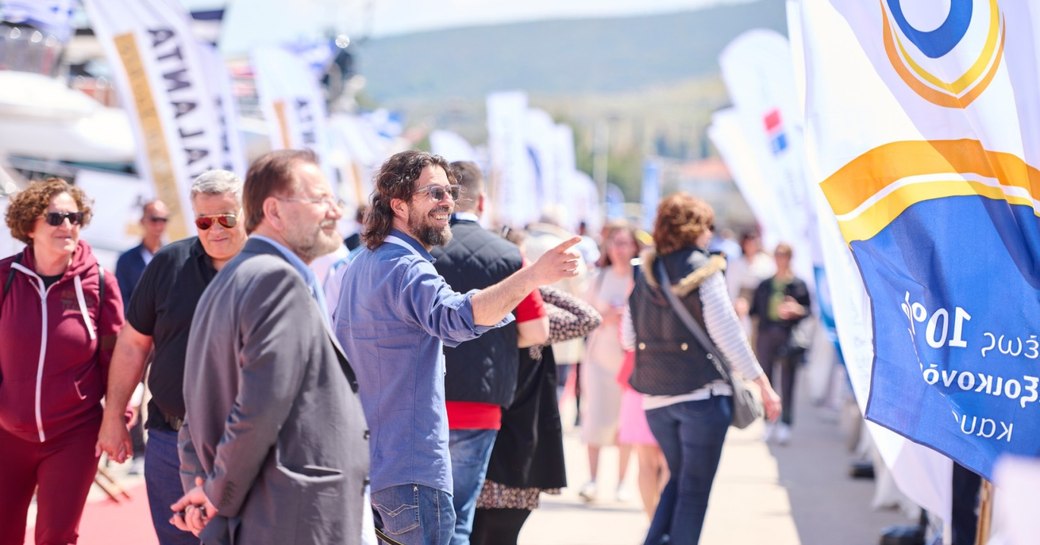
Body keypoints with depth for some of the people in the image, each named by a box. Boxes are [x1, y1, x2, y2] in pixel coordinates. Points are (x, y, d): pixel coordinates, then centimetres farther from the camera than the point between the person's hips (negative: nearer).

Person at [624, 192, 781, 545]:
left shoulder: (644, 272, 6)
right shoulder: (704, 270, -9)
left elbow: (628, 338, 8)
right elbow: (727, 334, -12)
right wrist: (761, 383, -6)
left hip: (655, 396, 5)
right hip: (701, 394, -5)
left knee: (679, 477, 21)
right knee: (695, 488, 3)